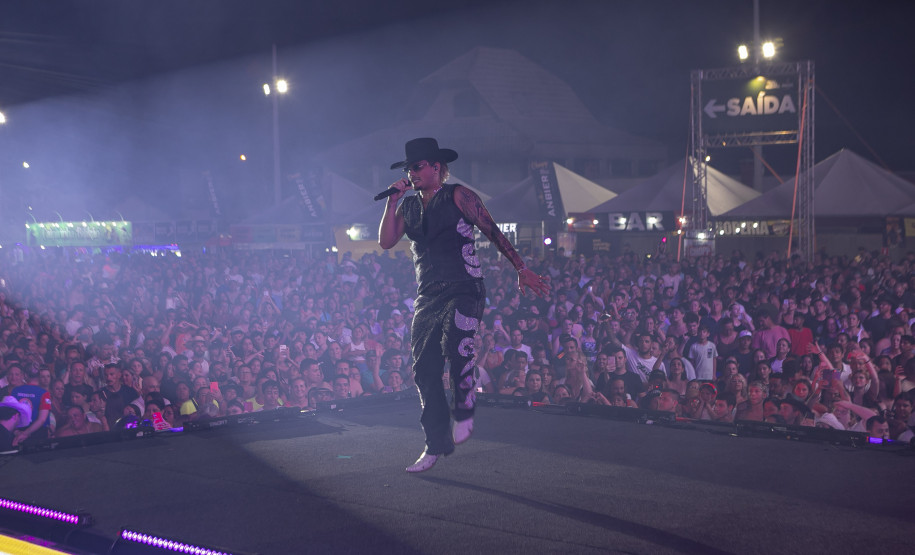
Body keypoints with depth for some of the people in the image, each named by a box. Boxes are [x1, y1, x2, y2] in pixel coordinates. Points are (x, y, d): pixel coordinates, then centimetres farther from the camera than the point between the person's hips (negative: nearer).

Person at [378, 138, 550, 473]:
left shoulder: (458, 197, 0)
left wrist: (522, 270, -3)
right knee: (424, 370, 1)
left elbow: (493, 233, -1)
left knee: (454, 345, -32)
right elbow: (386, 241, 5)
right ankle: (436, 445, 12)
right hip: (428, 296, 6)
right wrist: (392, 201, -2)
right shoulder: (408, 207, 16)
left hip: (463, 291, -6)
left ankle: (464, 412, -9)